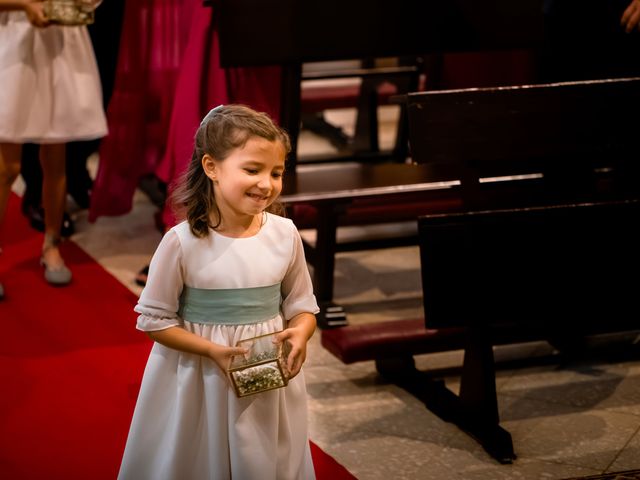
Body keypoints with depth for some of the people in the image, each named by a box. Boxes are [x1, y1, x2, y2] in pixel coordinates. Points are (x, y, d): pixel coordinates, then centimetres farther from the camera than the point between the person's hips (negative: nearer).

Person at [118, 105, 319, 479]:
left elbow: (302, 305, 4)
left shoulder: (285, 234, -7)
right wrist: (214, 350, -20)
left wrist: (301, 334, -17)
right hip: (199, 381, -3)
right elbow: (154, 320, -9)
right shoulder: (183, 242, -17)